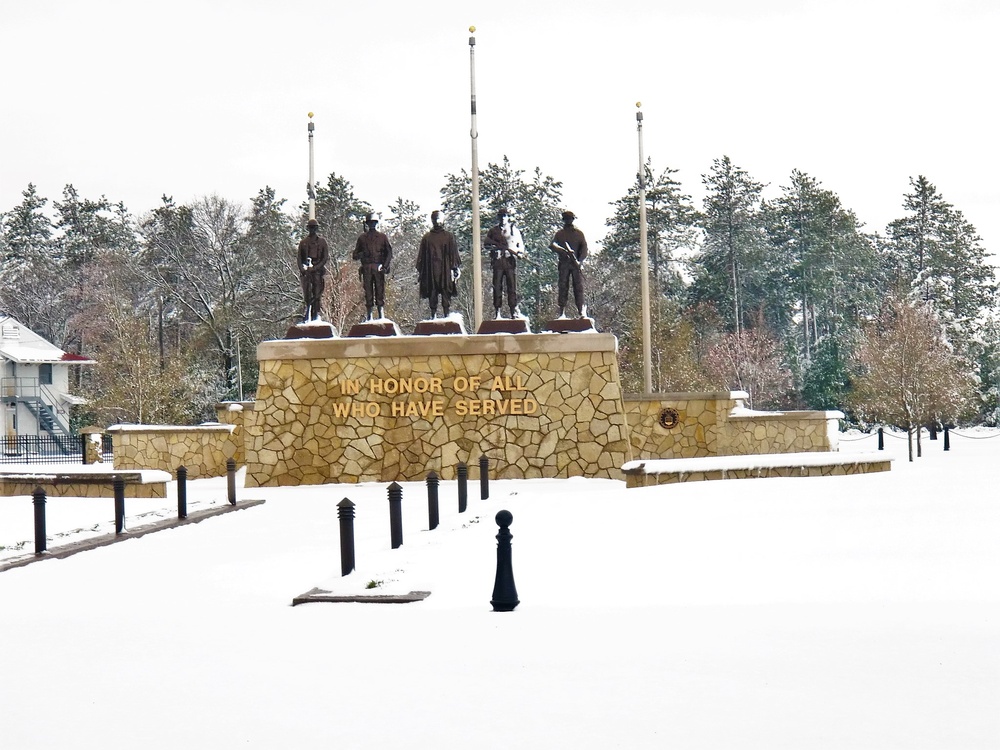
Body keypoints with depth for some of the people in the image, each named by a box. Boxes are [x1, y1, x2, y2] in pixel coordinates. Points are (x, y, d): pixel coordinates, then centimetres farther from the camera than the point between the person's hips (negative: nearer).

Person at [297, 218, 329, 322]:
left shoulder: (322, 242, 7)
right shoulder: (303, 242, 13)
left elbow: (325, 258, 1)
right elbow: (299, 257, 12)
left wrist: (315, 267, -11)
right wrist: (302, 268, -5)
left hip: (318, 270, -1)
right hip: (306, 271, 1)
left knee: (317, 294, -4)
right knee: (307, 293, -5)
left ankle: (315, 315, -1)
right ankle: (307, 314, -2)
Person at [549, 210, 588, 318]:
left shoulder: (579, 233, 12)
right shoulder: (560, 234, 13)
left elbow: (584, 249, 4)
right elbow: (551, 245, -2)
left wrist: (580, 261, -13)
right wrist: (563, 251, -22)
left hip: (576, 264, -1)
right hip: (564, 264, 1)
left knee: (578, 287, -9)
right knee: (563, 287, -5)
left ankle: (582, 312, -15)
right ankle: (562, 312, -7)